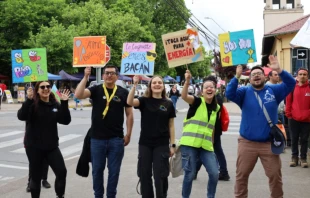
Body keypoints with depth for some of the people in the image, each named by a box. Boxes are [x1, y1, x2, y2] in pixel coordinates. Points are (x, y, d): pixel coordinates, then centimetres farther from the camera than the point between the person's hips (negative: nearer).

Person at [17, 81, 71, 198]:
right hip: (34, 146, -3)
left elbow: (66, 121, -4)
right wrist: (29, 100, -33)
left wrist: (64, 103, -14)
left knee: (62, 172, -3)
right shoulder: (32, 104, -6)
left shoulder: (55, 105, 6)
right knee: (36, 176, 5)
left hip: (52, 146, 3)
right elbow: (21, 116, -23)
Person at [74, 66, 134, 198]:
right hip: (97, 139, 0)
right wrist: (85, 77, -20)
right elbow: (78, 95, -17)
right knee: (97, 170, 10)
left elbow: (129, 114, 6)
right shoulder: (96, 90, 0)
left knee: (114, 170, 9)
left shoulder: (123, 92, 2)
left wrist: (128, 134, 2)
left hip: (116, 139, 0)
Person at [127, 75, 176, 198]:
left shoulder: (168, 104, 2)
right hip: (145, 144, 1)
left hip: (162, 145, 0)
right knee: (144, 175, 7)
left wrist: (172, 145, 1)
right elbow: (130, 102, -20)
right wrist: (135, 85, -27)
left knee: (160, 176, 2)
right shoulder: (144, 101, 0)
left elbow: (171, 126, 5)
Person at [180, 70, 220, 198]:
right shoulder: (197, 102, -4)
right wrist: (187, 81, -40)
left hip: (206, 146, 5)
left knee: (214, 174, -2)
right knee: (190, 174, -1)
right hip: (189, 144, -4)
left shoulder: (216, 108, 11)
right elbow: (184, 96, -24)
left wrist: (212, 144, 17)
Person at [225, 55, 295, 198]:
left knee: (275, 175, 10)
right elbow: (229, 94, -15)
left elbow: (290, 84, -10)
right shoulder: (244, 92, 1)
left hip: (269, 143, 0)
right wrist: (237, 77, -27)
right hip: (247, 143, 0)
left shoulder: (273, 90, 2)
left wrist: (279, 70, -26)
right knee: (241, 175, 11)